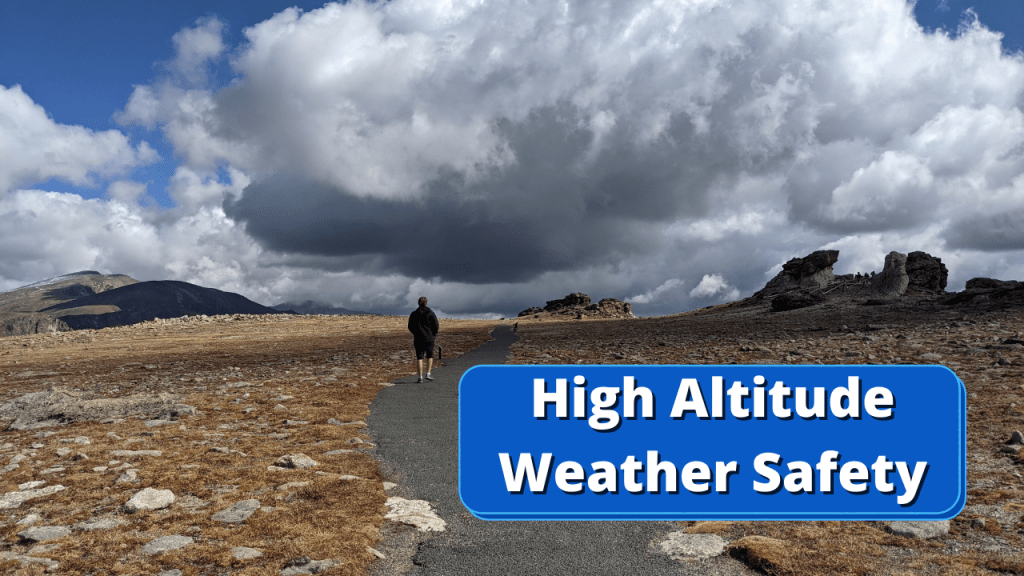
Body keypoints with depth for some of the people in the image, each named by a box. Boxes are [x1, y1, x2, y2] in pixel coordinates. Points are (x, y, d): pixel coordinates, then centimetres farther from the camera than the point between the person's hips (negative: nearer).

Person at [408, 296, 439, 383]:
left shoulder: (414, 314, 1)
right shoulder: (430, 313, -4)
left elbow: (410, 327, 7)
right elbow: (436, 326, -5)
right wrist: (434, 334, 13)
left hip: (418, 339, 1)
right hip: (429, 338, -1)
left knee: (419, 358, 2)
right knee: (430, 356, 16)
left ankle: (420, 377, -2)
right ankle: (428, 374, 8)